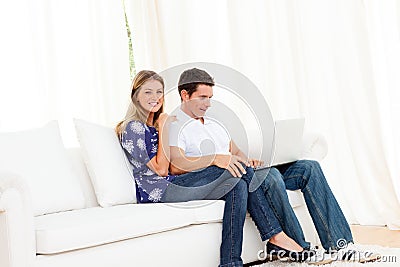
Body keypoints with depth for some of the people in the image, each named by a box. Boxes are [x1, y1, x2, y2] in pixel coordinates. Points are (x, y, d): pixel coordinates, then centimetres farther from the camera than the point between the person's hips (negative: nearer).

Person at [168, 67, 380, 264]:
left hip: (240, 173, 9)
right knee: (270, 176, -36)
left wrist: (246, 161, -1)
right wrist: (216, 159, -30)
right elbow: (175, 166, -18)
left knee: (309, 168, -6)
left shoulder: (214, 125, 29)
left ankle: (339, 244, -14)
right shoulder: (175, 127, 0)